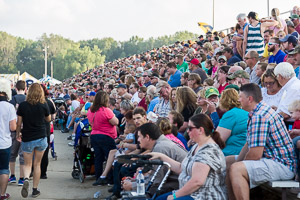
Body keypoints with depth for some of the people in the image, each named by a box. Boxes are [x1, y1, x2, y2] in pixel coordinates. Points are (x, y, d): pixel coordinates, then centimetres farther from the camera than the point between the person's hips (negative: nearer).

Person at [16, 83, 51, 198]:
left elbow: (19, 123, -1)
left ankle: (26, 179, -18)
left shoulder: (22, 105, -8)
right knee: (37, 164, 12)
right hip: (41, 138, 0)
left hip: (27, 139, 0)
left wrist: (18, 134, 14)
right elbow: (48, 119, 8)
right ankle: (35, 190, 15)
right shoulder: (44, 105, -8)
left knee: (27, 164, 12)